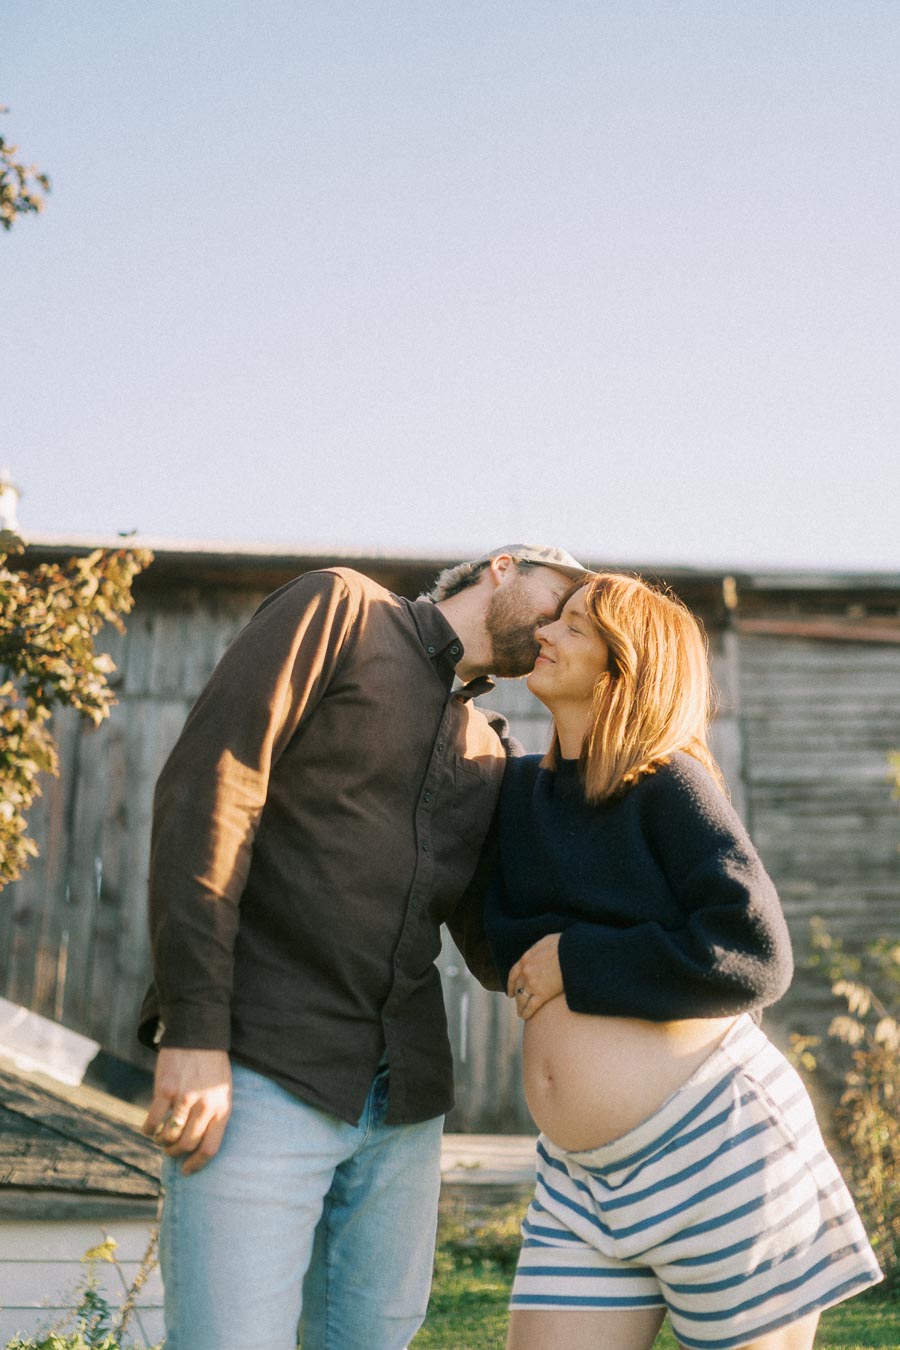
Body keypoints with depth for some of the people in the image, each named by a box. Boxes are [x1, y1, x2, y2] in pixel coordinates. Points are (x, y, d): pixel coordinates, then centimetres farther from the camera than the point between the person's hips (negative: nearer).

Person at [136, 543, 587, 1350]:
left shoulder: (487, 758, 18)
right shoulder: (344, 609, 1)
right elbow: (206, 784, -11)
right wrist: (193, 1030, -18)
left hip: (405, 1098, 7)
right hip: (262, 1072, -6)